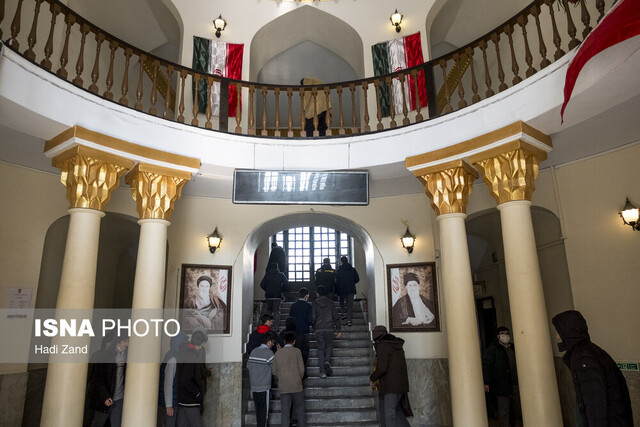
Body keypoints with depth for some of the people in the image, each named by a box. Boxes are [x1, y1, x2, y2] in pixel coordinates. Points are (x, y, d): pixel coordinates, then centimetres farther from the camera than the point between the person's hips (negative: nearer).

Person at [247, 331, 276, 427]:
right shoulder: (268, 352, -12)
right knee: (264, 412, 2)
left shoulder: (254, 351, 7)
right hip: (264, 387, -6)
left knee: (258, 411, 15)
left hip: (254, 387, 6)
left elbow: (248, 366, 10)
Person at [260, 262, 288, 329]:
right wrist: (282, 291, 7)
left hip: (269, 295, 1)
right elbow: (286, 284, -6)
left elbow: (262, 285, 0)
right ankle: (276, 326, 0)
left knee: (269, 309, 20)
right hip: (278, 296, -1)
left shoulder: (267, 275, 2)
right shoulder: (281, 275, -1)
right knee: (277, 311, 4)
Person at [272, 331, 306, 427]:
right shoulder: (296, 351, -5)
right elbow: (301, 369, -5)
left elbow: (274, 371, 6)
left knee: (284, 411, 6)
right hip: (296, 386, -2)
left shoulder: (278, 353, 4)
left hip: (283, 387, 2)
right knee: (299, 409, 11)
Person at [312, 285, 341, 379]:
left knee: (321, 348, 7)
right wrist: (338, 329, 8)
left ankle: (322, 371, 2)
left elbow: (313, 317, -3)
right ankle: (327, 361, -7)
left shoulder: (315, 303, 0)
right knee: (329, 345, 20)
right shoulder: (330, 303, 5)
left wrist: (314, 327, 14)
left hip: (319, 329, -1)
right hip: (329, 328, 1)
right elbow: (336, 316, 2)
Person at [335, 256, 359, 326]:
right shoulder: (353, 269, 2)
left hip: (342, 289, -2)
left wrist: (336, 291, 0)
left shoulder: (339, 270, -6)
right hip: (351, 289, 2)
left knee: (342, 302, 22)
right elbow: (357, 279, 5)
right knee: (350, 304, 4)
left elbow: (337, 281, -6)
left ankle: (344, 313, 4)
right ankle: (349, 320, -3)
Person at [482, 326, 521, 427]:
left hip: (515, 384, 6)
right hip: (502, 386, -6)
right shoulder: (492, 349, -4)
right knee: (504, 411, -4)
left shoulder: (513, 348, 14)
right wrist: (486, 383, -15)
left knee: (517, 409, 11)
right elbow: (486, 365, -9)